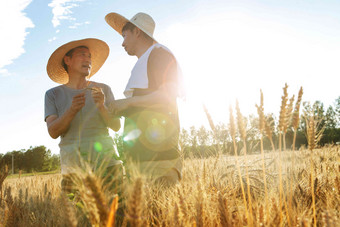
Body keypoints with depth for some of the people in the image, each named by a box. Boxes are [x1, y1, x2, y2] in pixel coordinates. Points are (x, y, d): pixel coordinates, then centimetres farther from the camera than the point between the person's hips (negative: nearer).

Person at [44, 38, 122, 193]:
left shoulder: (103, 89, 13)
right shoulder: (53, 94, 10)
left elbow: (116, 126, 5)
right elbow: (53, 132, -1)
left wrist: (102, 106, -13)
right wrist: (72, 110, -17)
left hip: (105, 158, 1)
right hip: (73, 165, 0)